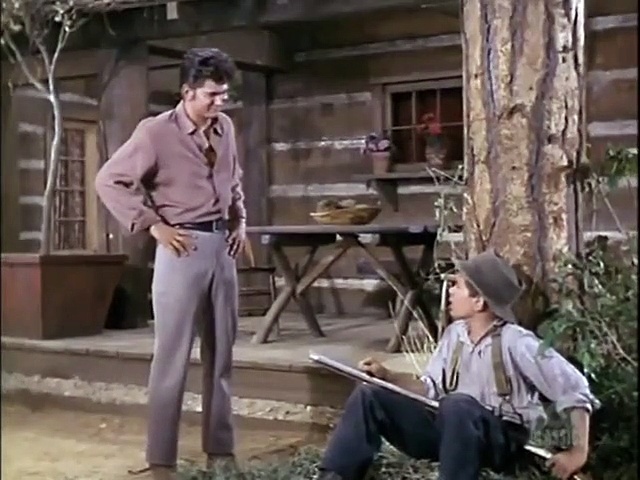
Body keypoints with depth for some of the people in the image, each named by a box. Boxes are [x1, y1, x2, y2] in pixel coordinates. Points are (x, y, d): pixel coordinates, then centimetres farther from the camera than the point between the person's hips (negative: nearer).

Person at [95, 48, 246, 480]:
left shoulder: (225, 128, 10)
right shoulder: (156, 132, -10)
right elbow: (109, 180, -10)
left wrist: (240, 221, 13)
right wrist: (153, 225, -12)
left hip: (222, 247, 6)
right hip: (183, 248, -6)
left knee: (221, 354, 11)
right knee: (172, 357, -3)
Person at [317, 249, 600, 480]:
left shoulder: (515, 343, -16)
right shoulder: (455, 334, 6)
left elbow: (575, 390, -16)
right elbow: (432, 389, 11)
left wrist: (578, 452, -18)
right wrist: (387, 376, -1)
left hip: (501, 438, -7)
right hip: (451, 428, 7)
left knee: (457, 405, -41)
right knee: (369, 395, -7)